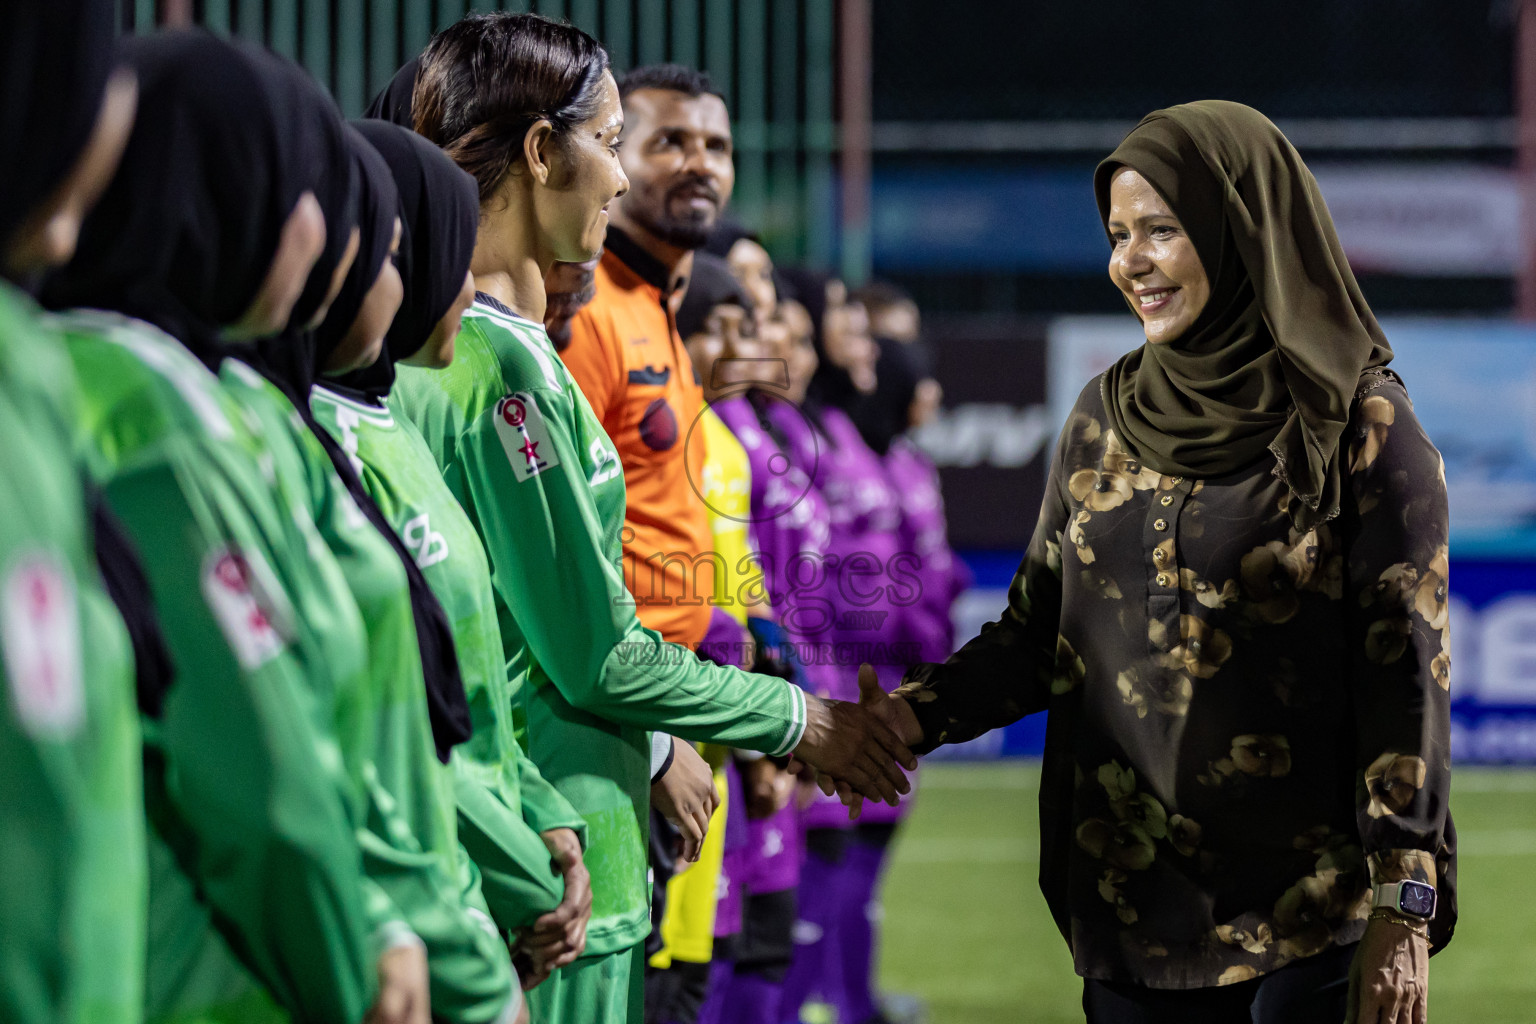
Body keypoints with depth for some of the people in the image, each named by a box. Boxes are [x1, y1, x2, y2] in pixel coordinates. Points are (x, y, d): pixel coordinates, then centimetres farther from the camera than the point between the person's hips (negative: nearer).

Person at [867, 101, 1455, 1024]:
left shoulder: (1360, 429, -7)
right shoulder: (1106, 417, 9)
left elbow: (1406, 680, -9)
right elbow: (1039, 630, 11)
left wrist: (1404, 912, -14)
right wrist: (909, 720, -6)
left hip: (1309, 914, -5)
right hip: (1130, 905, 5)